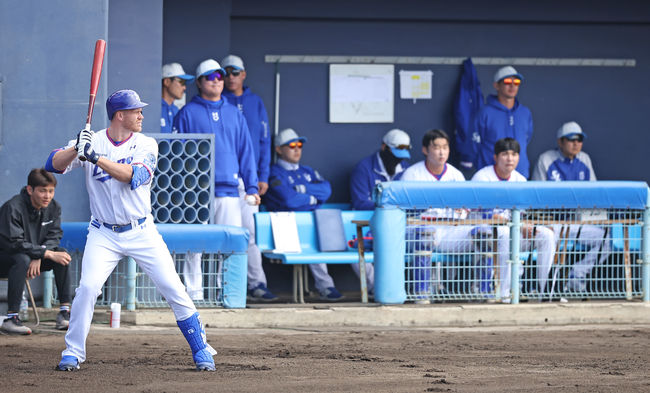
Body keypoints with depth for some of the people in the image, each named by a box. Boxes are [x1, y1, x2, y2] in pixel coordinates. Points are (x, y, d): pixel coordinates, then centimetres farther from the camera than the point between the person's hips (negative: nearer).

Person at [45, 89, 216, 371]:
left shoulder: (146, 145, -3)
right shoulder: (91, 142, -3)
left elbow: (134, 176, -22)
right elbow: (53, 165, -13)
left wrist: (96, 158, -32)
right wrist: (77, 149, -32)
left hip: (141, 232, 1)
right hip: (103, 234, -1)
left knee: (174, 289, -4)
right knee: (88, 287, -18)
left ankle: (201, 350, 9)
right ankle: (72, 352, -3)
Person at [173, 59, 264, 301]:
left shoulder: (234, 114, 16)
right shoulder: (188, 113, 5)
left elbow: (246, 152, 15)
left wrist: (251, 187, 7)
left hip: (229, 190, 3)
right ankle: (194, 293, 1)